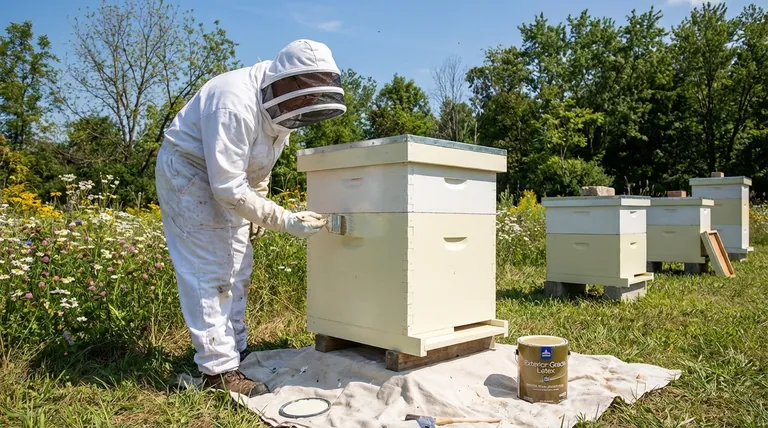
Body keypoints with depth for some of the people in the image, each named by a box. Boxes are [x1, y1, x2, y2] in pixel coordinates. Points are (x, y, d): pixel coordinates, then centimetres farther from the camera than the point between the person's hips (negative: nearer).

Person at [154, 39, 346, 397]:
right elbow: (229, 188, -33)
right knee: (209, 274, -10)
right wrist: (285, 221, -33)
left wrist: (257, 212, 12)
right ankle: (219, 370, -2)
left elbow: (260, 165, 9)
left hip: (228, 180, 9)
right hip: (188, 173, -9)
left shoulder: (277, 103, -6)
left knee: (237, 270, 10)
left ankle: (235, 351, 21)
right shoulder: (235, 106, -34)